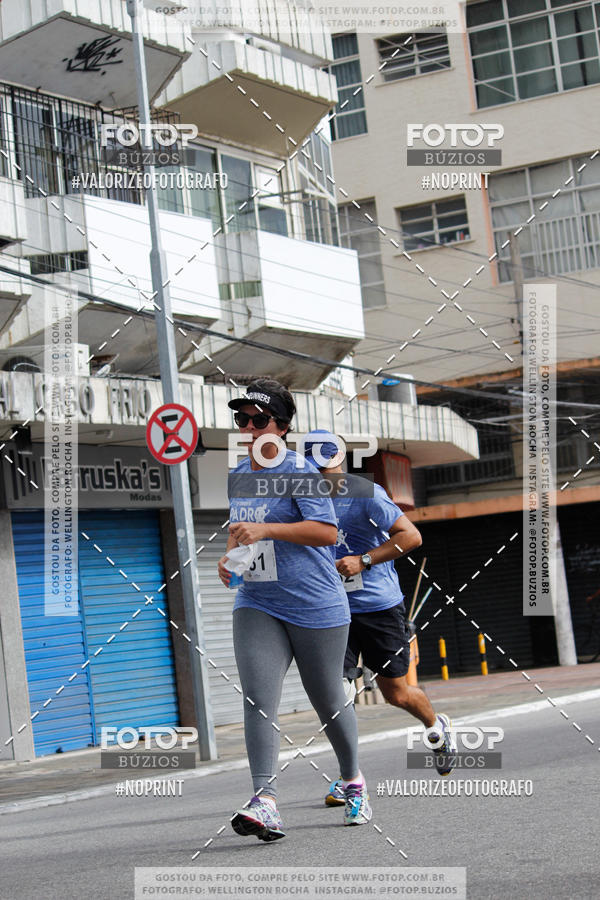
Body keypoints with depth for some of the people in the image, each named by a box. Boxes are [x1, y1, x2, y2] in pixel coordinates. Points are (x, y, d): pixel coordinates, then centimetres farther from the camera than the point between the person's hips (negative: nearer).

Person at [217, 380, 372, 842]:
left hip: (315, 607, -5)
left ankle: (353, 782, 33)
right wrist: (230, 556, 6)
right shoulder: (238, 474, 12)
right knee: (258, 700, -13)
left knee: (328, 701, 9)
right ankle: (266, 802, -22)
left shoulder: (300, 469, -11)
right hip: (256, 606, 5)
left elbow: (328, 531, -21)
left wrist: (265, 530, -27)